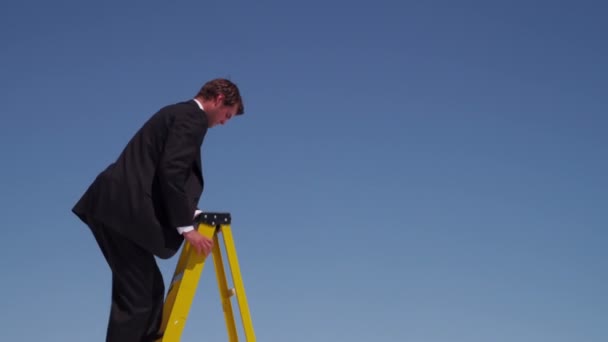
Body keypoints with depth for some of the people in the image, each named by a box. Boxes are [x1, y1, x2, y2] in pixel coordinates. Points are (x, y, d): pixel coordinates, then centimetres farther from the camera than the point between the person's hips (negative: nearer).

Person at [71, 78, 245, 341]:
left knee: (150, 288, 15)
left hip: (114, 205, 10)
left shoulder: (180, 112, 25)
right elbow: (171, 171, -17)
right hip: (124, 209, -10)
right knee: (136, 297, -5)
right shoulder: (194, 116, -5)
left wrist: (192, 214, 22)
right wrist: (187, 227, -15)